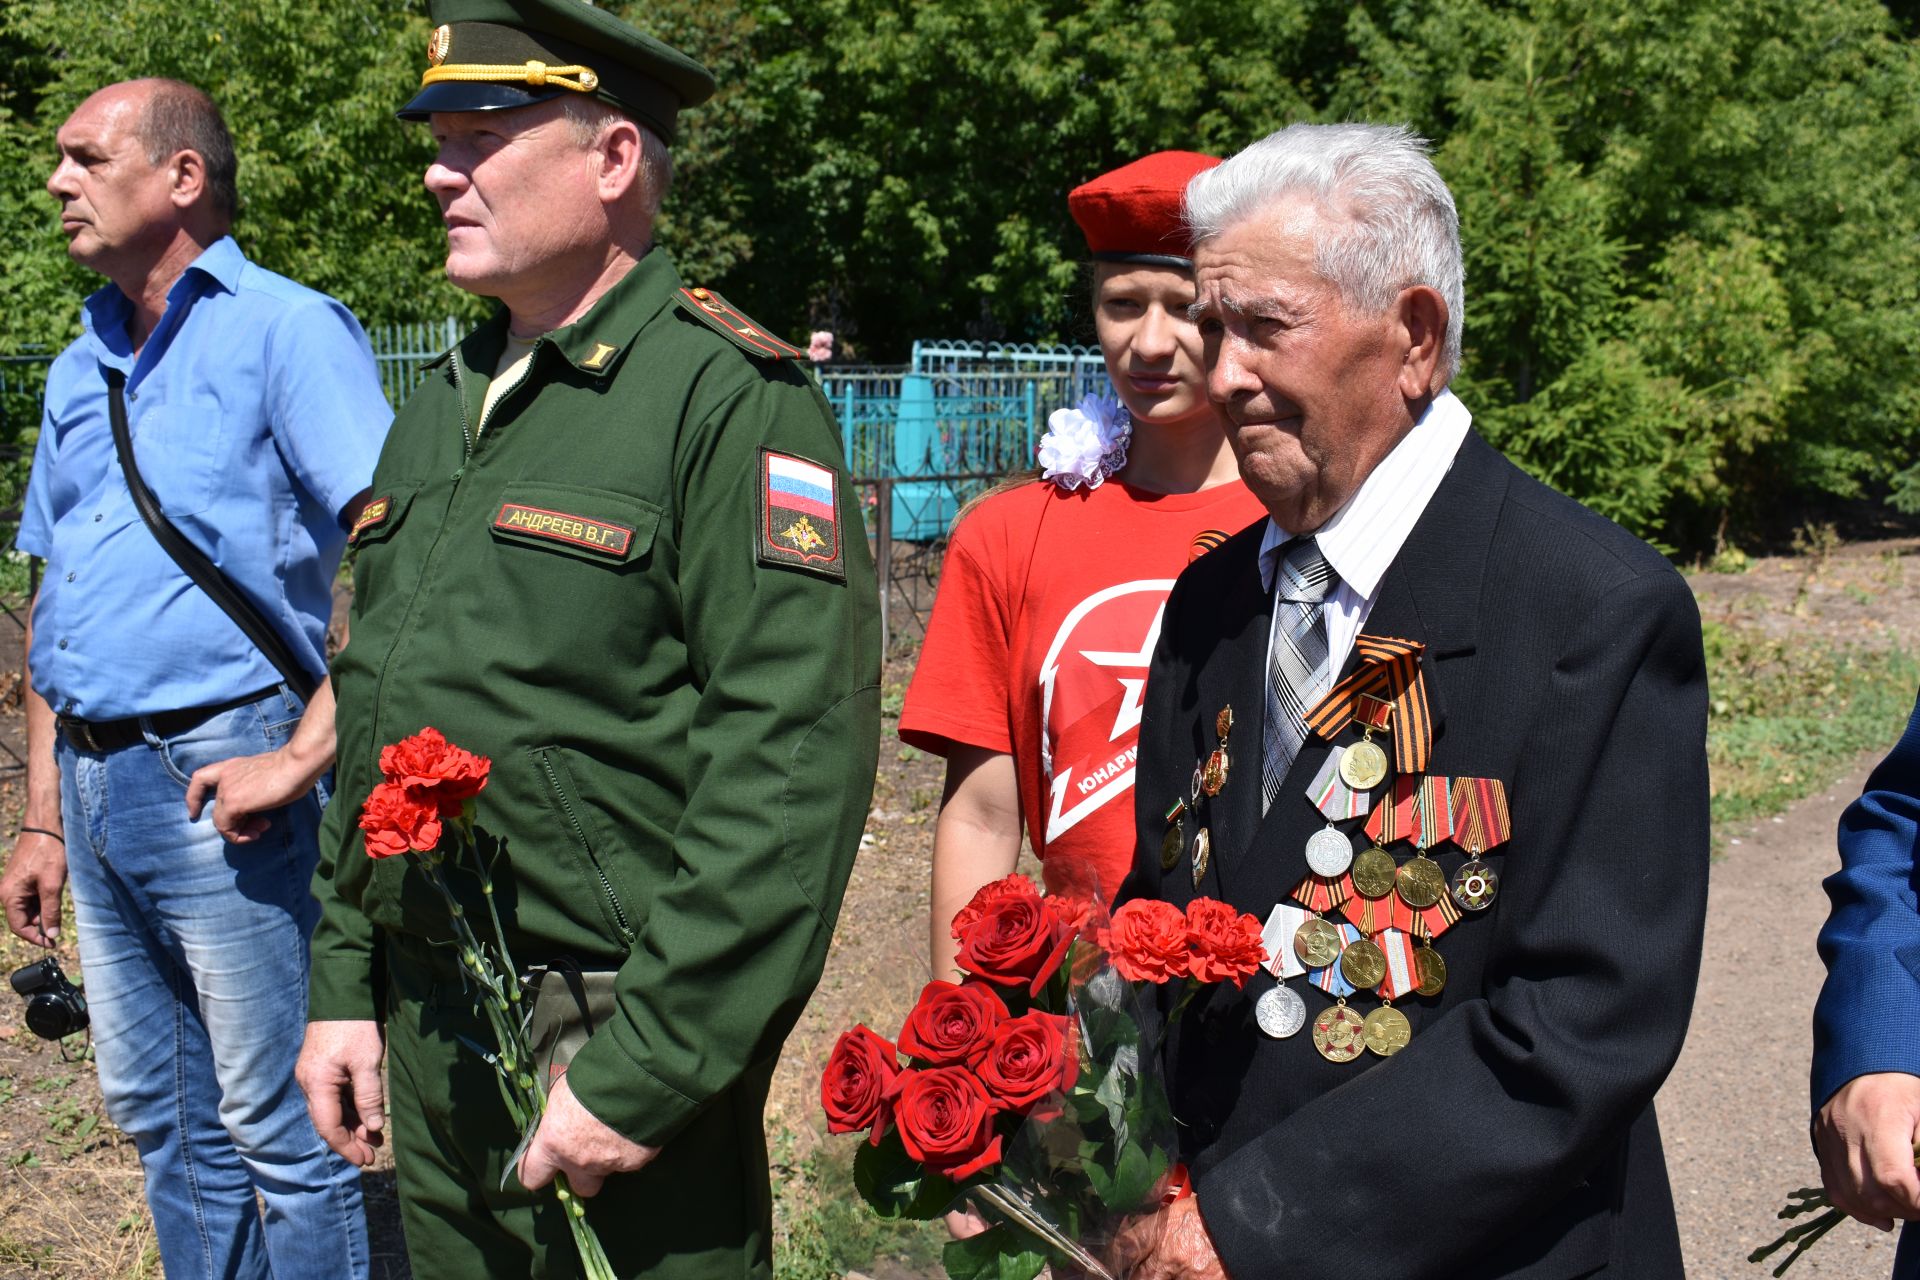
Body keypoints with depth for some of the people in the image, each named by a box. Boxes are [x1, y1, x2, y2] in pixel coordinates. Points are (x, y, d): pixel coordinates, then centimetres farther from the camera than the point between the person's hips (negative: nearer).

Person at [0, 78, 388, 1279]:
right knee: (164, 1122, 18)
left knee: (286, 1133, 2)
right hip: (99, 787, 8)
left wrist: (307, 753, -22)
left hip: (221, 781, -8)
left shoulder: (282, 330, -9)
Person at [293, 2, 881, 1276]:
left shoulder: (732, 397, -14)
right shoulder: (441, 406, 12)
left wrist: (643, 1073, -21)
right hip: (424, 1033, 7)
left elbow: (793, 763, -21)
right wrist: (343, 987, 13)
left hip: (614, 1038, -7)